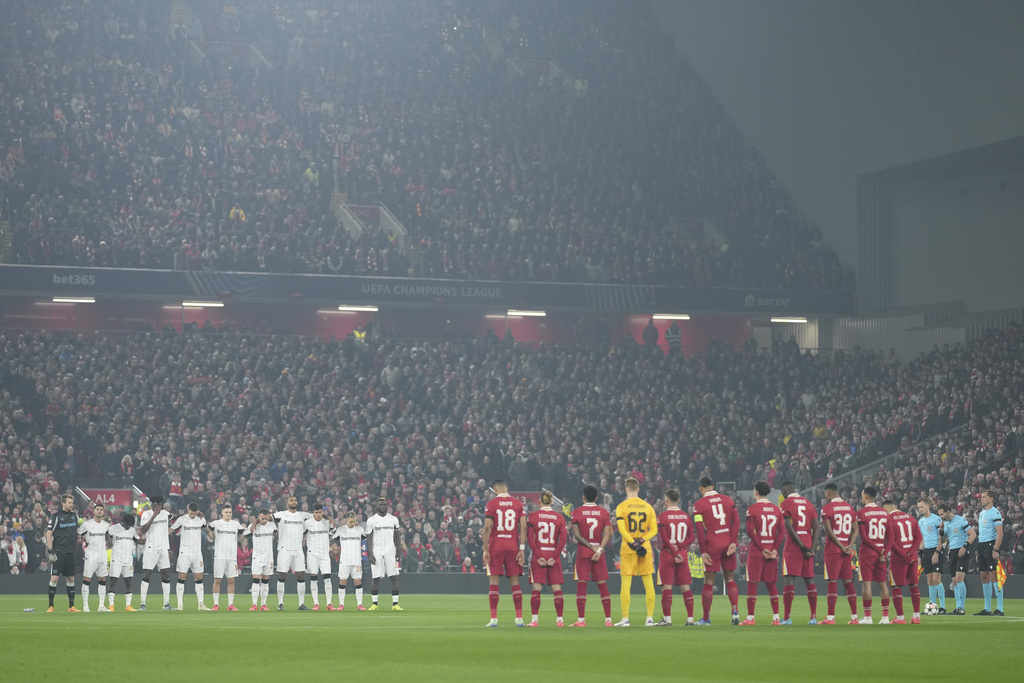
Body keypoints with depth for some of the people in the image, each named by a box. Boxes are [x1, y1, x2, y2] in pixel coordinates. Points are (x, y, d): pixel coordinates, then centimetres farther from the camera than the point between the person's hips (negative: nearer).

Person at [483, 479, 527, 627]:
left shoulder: (491, 504, -2)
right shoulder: (518, 504, 5)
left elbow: (487, 528, -8)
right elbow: (523, 527, 0)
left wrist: (485, 549, -6)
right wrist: (522, 549, 2)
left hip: (495, 547, -2)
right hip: (513, 547, 2)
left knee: (493, 582, 1)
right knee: (515, 582, 6)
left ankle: (494, 619, -4)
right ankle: (519, 618, 2)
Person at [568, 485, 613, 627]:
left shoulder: (577, 512, -2)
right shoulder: (603, 512, 5)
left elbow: (576, 534, -7)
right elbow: (607, 534, -4)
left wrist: (591, 546, -7)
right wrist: (599, 550, -10)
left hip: (582, 552, -2)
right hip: (599, 551, 2)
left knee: (581, 586, -1)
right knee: (603, 586, 6)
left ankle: (581, 620, -5)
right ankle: (608, 619, 5)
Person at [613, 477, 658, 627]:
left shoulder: (621, 507, -3)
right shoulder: (648, 507, 7)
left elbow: (622, 529, -13)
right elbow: (654, 530, 2)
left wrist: (634, 544, -12)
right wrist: (641, 541, -6)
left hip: (628, 549, -3)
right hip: (645, 548, 3)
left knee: (626, 584, 0)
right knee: (648, 584, 5)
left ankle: (625, 619, -2)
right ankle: (650, 618, 4)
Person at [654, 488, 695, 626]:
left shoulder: (662, 517, -7)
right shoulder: (686, 516, 7)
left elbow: (664, 538, -14)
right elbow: (692, 537, 3)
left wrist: (674, 553, -9)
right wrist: (679, 546, -5)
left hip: (667, 554, -4)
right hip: (683, 553, 4)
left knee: (667, 587, -2)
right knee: (685, 587, 7)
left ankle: (667, 618, -6)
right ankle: (690, 618, 5)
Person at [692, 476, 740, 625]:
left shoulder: (699, 505, -3)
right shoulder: (727, 500, 9)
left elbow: (699, 529, -8)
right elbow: (736, 521, 2)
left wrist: (703, 551, -6)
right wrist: (733, 542, -1)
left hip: (712, 544, -4)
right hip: (728, 542, 4)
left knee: (709, 582, 1)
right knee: (730, 579, 11)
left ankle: (706, 618, 4)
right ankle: (735, 612, -2)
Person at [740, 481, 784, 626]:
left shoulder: (752, 509, -6)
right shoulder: (776, 509, 10)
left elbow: (750, 531, -13)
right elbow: (781, 531, 5)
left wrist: (761, 549, -10)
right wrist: (775, 549, -1)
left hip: (756, 550, -5)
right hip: (772, 551, 5)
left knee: (752, 583, -1)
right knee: (771, 584, 11)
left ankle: (750, 618, -4)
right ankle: (776, 617, 9)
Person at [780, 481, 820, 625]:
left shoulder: (786, 503, -4)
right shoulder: (808, 503, 14)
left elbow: (789, 527, -13)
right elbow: (816, 527, 8)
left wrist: (803, 547, -12)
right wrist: (812, 548, 2)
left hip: (792, 546, -6)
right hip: (808, 544, 6)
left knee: (789, 580, -6)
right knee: (809, 580, 9)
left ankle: (787, 618, -10)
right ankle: (814, 617, 7)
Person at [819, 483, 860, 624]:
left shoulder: (827, 508, -7)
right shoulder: (849, 507, 13)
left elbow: (828, 531, -13)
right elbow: (855, 529, 10)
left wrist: (842, 547, -10)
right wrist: (849, 546, -1)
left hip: (832, 549, -6)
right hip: (847, 551, 6)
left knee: (832, 582, -6)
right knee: (848, 582, 10)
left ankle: (830, 617, -10)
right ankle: (854, 617, 9)